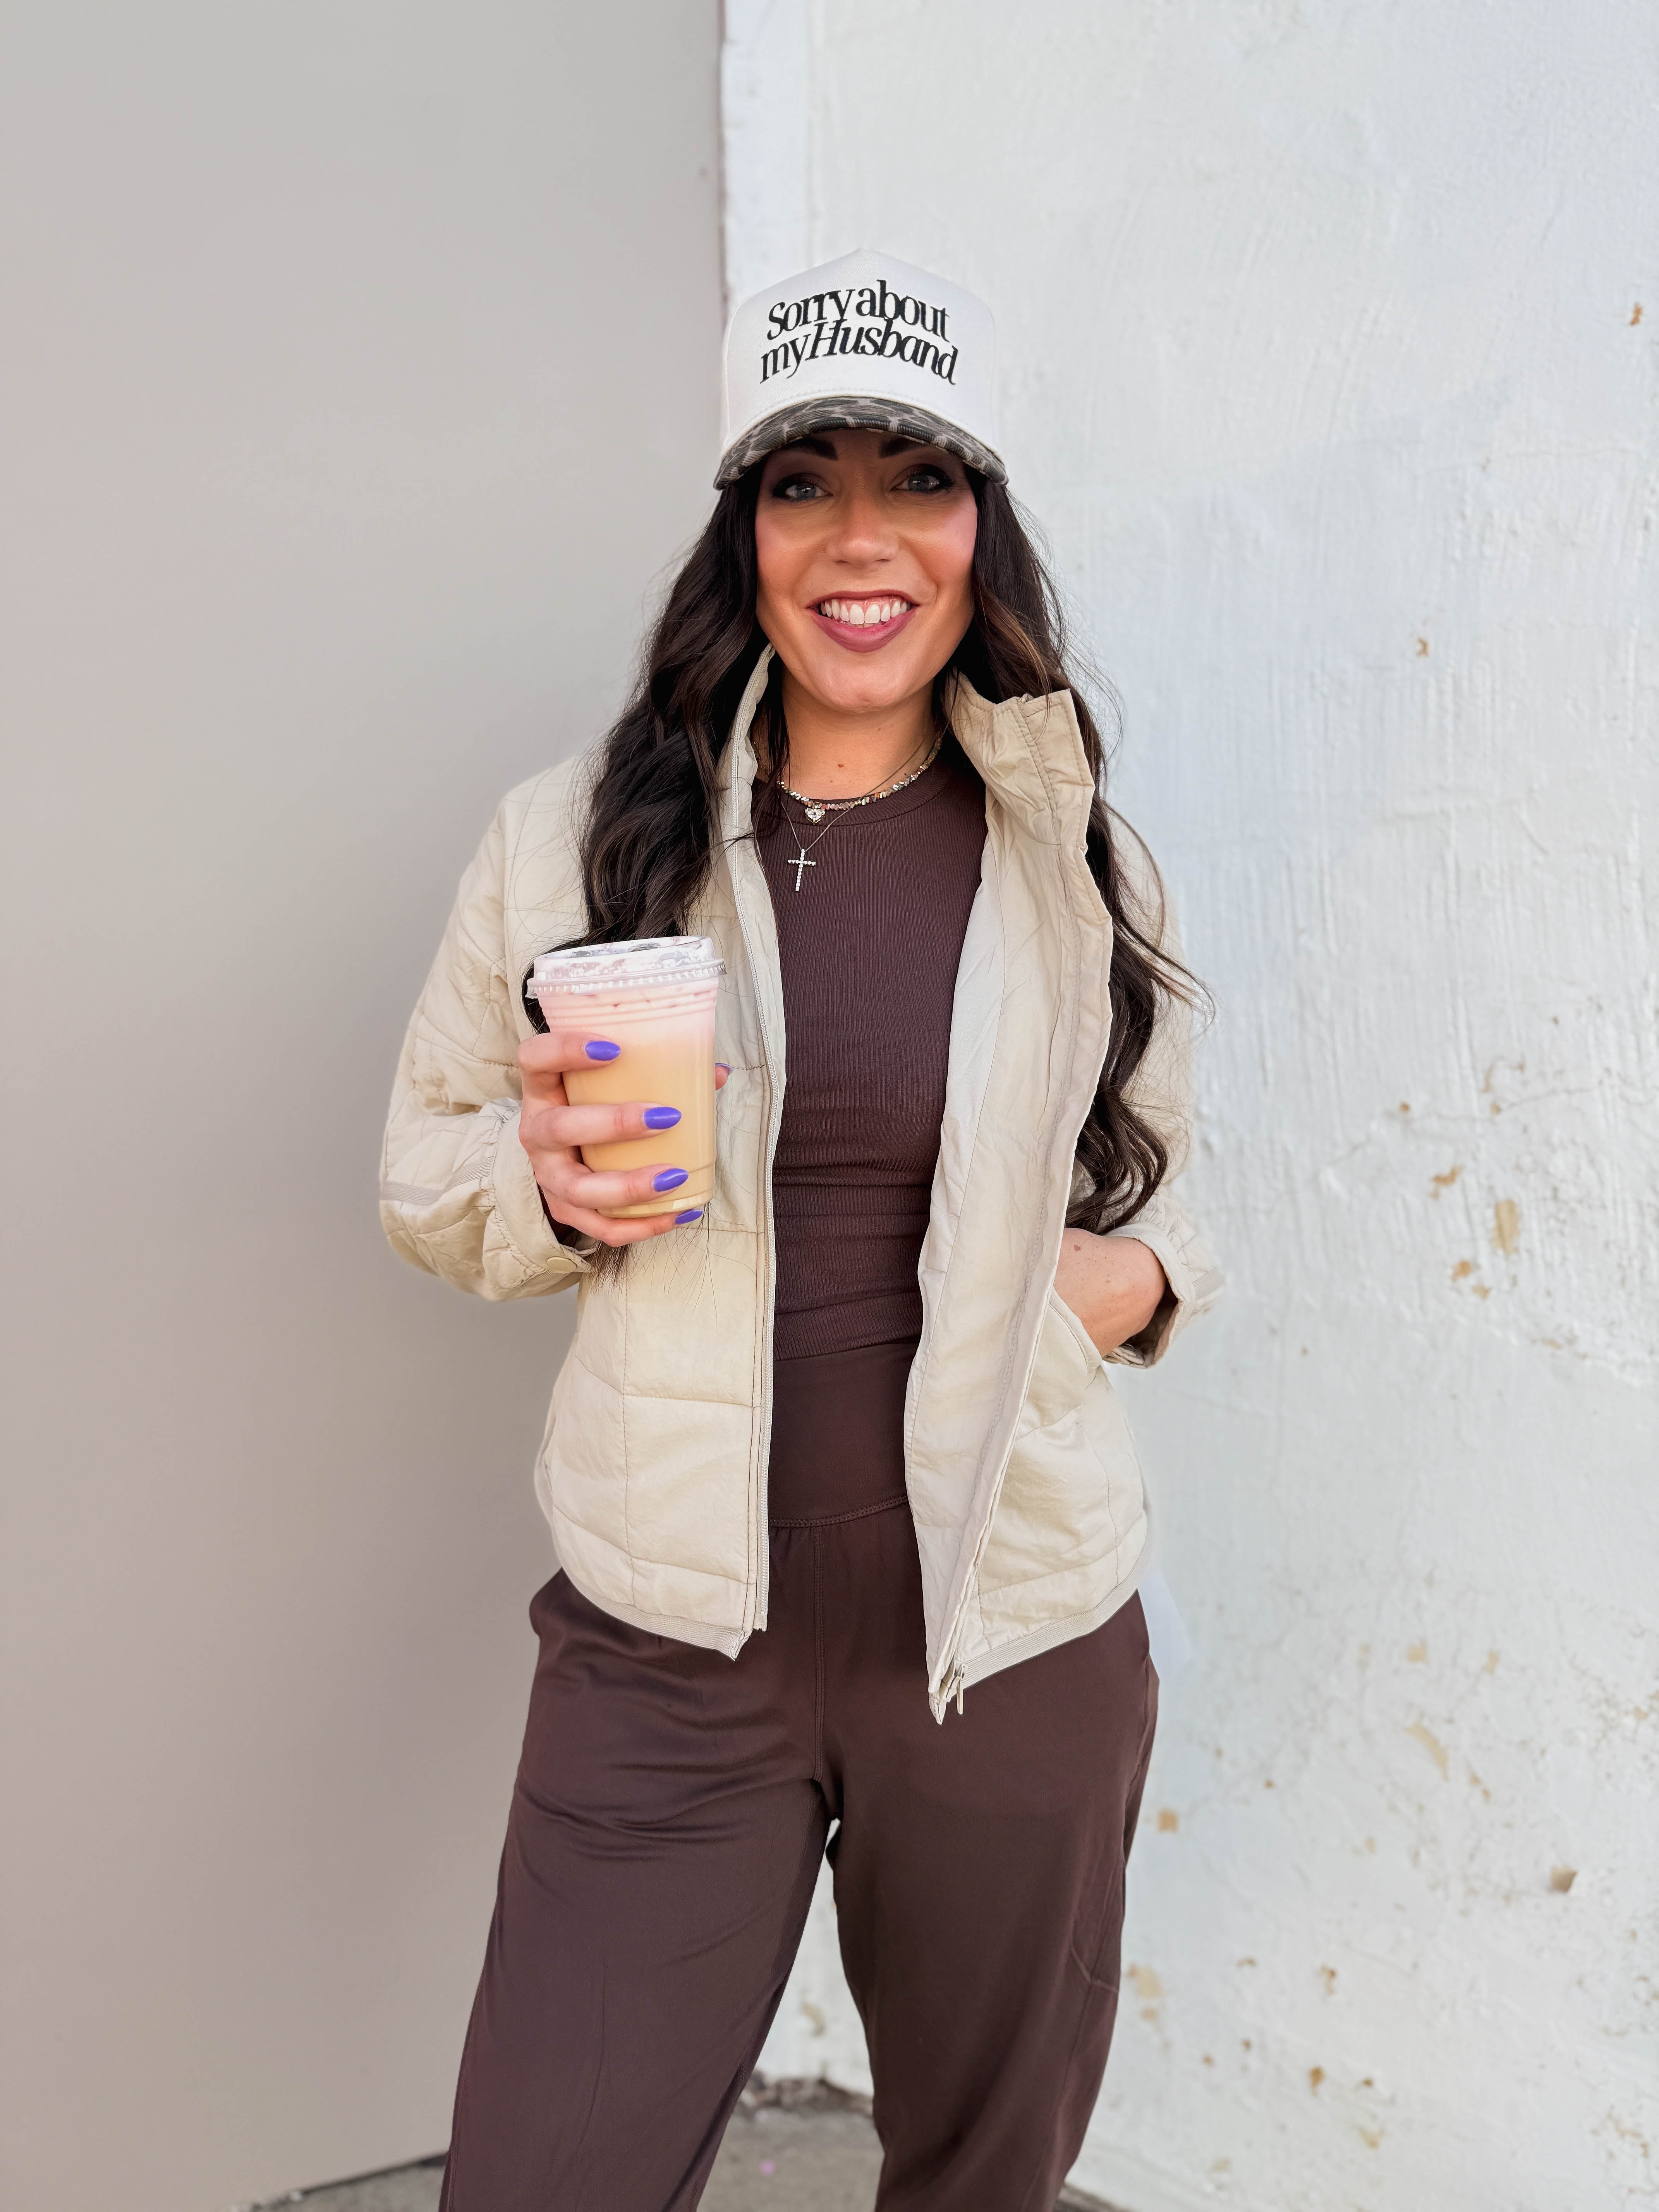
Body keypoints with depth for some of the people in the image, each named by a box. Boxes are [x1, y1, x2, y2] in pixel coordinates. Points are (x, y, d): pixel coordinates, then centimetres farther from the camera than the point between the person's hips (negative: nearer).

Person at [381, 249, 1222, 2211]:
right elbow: (427, 1169, 6)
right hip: (669, 1647, -1)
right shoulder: (583, 834, -3)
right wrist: (550, 1177, -16)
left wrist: (1141, 1280, -7)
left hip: (1017, 1644, 2)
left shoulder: (1077, 862, 1)